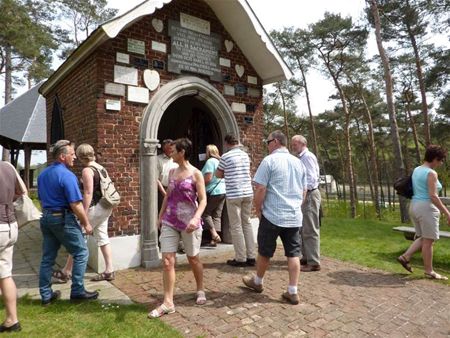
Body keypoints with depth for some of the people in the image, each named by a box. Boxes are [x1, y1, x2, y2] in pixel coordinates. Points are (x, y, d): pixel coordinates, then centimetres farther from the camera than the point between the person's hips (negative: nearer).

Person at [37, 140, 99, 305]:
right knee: (81, 252, 4)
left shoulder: (43, 174, 10)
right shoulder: (67, 175, -17)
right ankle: (77, 291, 8)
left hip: (46, 218, 9)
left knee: (47, 257, 13)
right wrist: (86, 223, -10)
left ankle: (46, 295, 21)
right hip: (63, 218, -9)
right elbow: (75, 205, -20)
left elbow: (42, 198, 20)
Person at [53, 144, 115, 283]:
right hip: (105, 208, 8)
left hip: (95, 208, -8)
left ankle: (66, 272, 17)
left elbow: (88, 193, -20)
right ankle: (109, 271, 15)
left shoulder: (87, 170, -14)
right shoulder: (100, 167, 11)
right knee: (102, 238, 12)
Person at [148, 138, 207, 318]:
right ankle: (168, 303, 9)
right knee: (167, 261, 0)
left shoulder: (196, 174, -9)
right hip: (169, 222, 5)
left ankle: (200, 290, 36)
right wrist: (160, 217, 17)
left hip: (188, 222, -5)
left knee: (193, 258, 12)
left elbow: (203, 200, -12)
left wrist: (196, 218, -26)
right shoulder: (172, 172, 8)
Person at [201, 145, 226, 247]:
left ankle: (214, 235, -7)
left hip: (213, 191, -8)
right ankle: (214, 239, 7)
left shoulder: (210, 161, -10)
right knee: (217, 215, 7)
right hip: (223, 190, 8)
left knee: (205, 213, 3)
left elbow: (208, 178, -18)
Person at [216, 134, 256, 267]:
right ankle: (251, 256, 17)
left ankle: (240, 258, 7)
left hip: (233, 195, -6)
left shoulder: (225, 156, -7)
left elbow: (218, 175, 2)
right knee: (247, 223, 14)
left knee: (236, 226, 2)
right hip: (248, 193, 6)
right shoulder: (246, 155, 10)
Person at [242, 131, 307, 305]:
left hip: (272, 216, -5)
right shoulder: (298, 162, 10)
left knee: (264, 252, 12)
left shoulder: (269, 160, -10)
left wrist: (258, 210, -1)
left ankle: (258, 282, 32)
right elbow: (304, 191, 16)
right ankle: (293, 292, 12)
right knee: (293, 254, 9)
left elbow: (260, 189, -13)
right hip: (294, 217, 5)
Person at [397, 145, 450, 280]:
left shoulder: (416, 170, 13)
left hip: (414, 206, 9)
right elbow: (433, 196, -20)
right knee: (428, 240, 1)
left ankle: (405, 256, 11)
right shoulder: (431, 173, -14)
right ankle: (429, 271, 10)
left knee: (423, 238, 18)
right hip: (426, 208, -9)